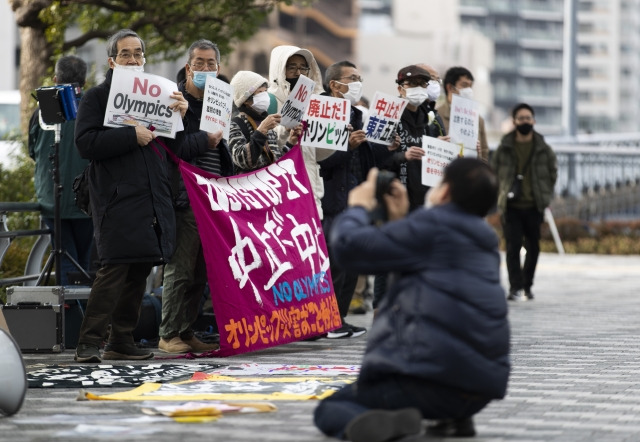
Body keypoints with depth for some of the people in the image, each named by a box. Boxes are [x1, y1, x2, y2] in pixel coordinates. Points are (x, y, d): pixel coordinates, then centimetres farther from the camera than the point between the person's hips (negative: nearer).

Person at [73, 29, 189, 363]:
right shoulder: (97, 97, 3)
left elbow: (173, 148, 19)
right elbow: (86, 143, -10)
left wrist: (179, 117, 1)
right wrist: (132, 136, -18)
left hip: (153, 197, 6)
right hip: (117, 197, -6)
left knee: (139, 271, 7)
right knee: (114, 268, -15)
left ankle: (121, 341, 14)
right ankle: (89, 343, -13)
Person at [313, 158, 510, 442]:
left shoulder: (432, 226, -7)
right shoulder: (485, 243, 18)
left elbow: (351, 248, -5)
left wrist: (358, 208, 14)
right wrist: (401, 221, 29)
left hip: (432, 374, -9)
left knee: (329, 409, 6)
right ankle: (455, 419, 11)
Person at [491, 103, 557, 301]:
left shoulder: (543, 149, 4)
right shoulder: (504, 148, 2)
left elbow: (553, 173, 14)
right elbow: (493, 171, 11)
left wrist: (544, 195, 7)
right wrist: (502, 192, 4)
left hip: (534, 207, 1)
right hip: (511, 207, -1)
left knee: (533, 247, 7)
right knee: (513, 246, -11)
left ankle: (527, 285, 22)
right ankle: (515, 287, -11)